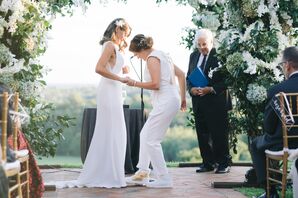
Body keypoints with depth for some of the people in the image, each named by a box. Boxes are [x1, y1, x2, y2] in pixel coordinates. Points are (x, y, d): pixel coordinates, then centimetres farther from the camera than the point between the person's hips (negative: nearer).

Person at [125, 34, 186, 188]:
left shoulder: (152, 58, -11)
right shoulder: (161, 55, 18)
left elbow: (155, 84, -19)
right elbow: (181, 74, 19)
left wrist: (135, 84, -8)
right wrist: (183, 97, 22)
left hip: (165, 102, -10)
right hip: (170, 100, 10)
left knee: (151, 140, -6)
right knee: (145, 134, 17)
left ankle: (163, 179, -4)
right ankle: (142, 173, 21)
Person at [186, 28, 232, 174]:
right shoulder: (193, 56, 12)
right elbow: (188, 77, 17)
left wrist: (211, 89, -19)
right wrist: (191, 89, -3)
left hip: (216, 102, -6)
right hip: (199, 102, 6)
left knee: (219, 134, 0)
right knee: (202, 134, 9)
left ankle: (224, 163, 10)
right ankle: (207, 163, 18)